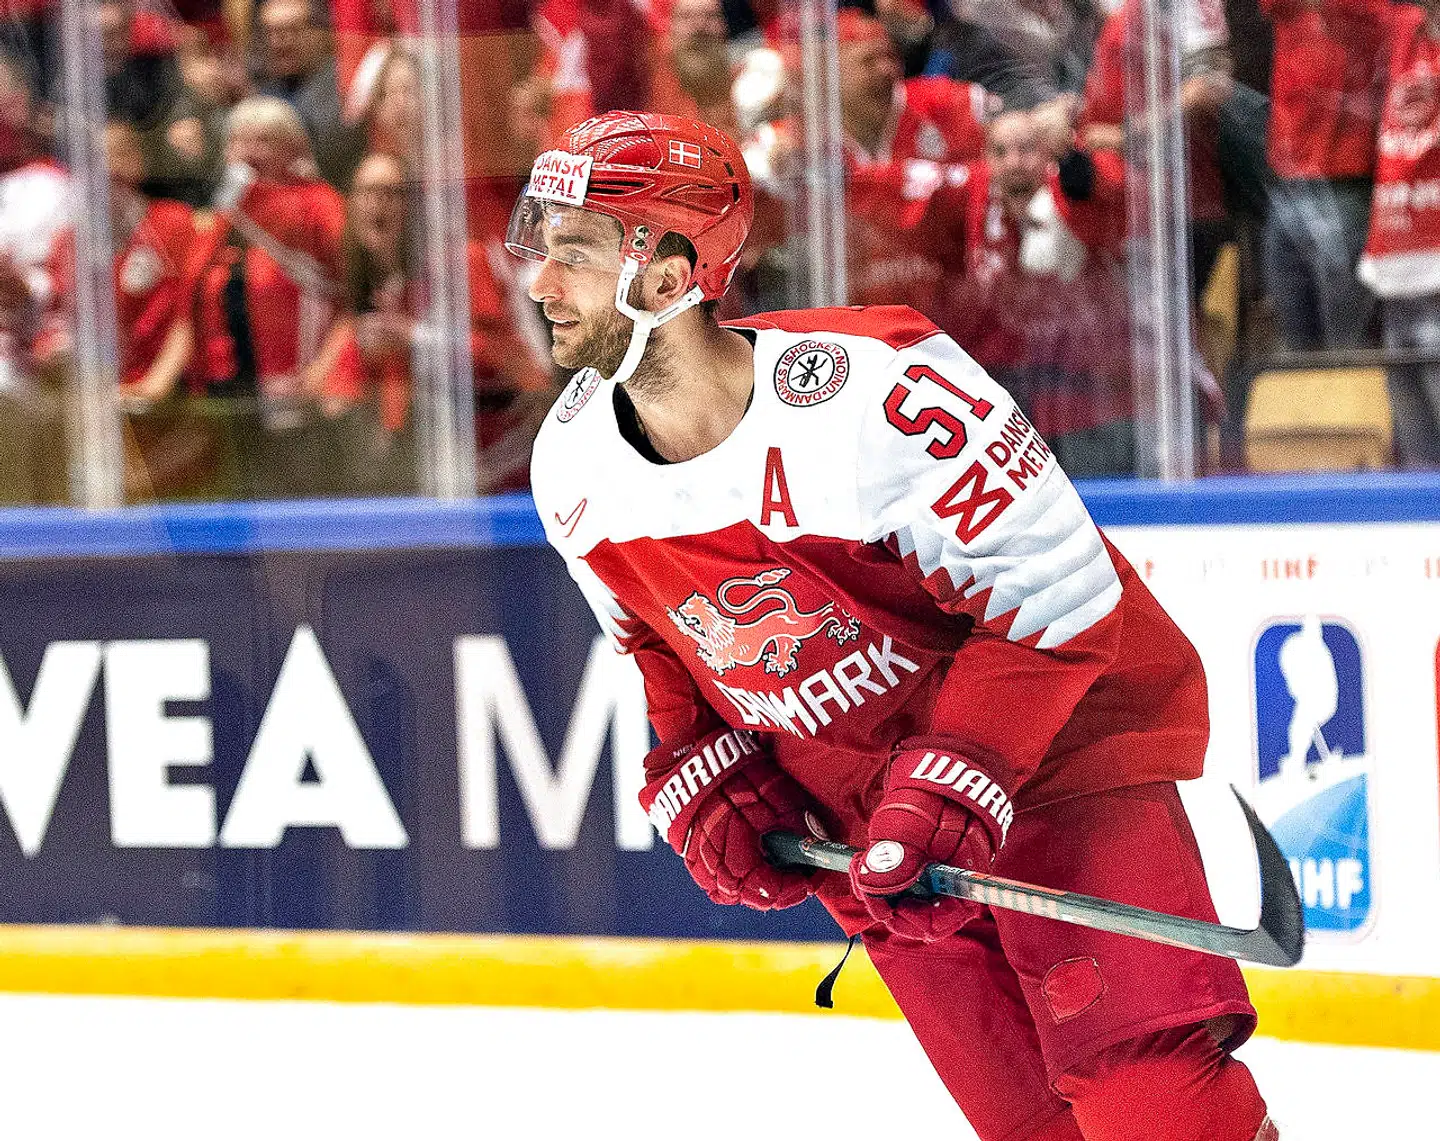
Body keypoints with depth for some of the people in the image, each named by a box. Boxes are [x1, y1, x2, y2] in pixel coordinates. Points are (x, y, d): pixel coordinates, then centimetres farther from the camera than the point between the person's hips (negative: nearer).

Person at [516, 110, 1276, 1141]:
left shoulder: (875, 387, -28)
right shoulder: (572, 469, -6)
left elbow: (1054, 592, -22)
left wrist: (957, 785, -26)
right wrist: (701, 783, -4)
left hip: (1049, 742, -6)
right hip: (854, 812, 6)